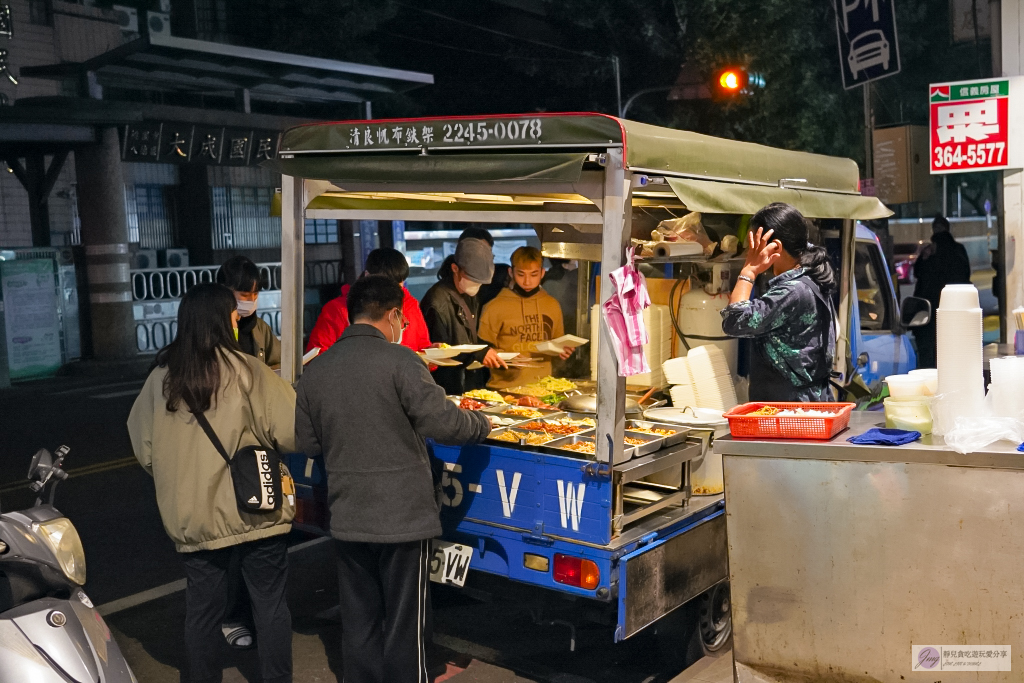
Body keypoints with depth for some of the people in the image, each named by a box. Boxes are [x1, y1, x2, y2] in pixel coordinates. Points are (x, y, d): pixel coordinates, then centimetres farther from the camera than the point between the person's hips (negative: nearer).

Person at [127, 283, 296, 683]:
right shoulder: (245, 371, -13)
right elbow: (292, 431, -16)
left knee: (202, 609, 16)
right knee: (270, 605, 11)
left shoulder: (161, 377, -1)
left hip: (191, 518, 4)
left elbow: (143, 446, 8)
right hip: (254, 512, -3)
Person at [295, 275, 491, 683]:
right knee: (405, 627, 6)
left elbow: (308, 444, 9)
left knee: (359, 623, 16)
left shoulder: (314, 372, 4)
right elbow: (443, 423, -17)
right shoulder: (398, 360, -13)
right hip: (402, 518, -5)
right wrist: (481, 424, 1)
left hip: (347, 520, 5)